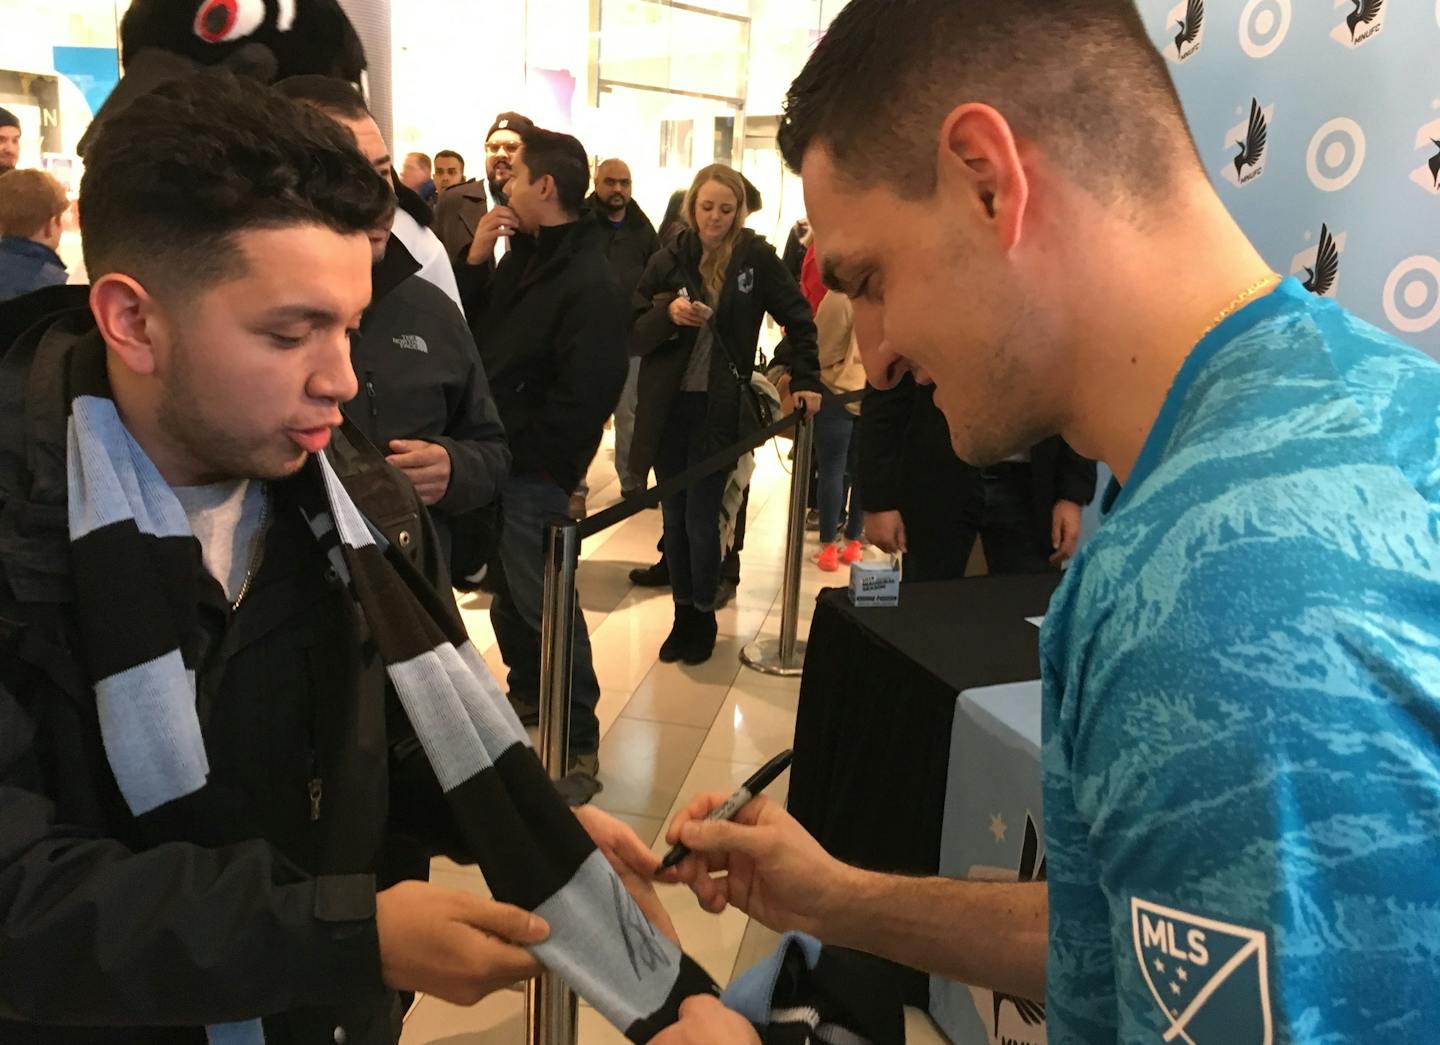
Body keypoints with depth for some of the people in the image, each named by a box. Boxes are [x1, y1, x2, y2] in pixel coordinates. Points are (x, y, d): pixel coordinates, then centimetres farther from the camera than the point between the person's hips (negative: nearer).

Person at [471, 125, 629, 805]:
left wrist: (512, 444, -15)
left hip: (534, 475, -9)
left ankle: (580, 747, 9)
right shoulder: (523, 257, 11)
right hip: (498, 465, 9)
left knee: (543, 603, -3)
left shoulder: (591, 283, -18)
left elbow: (583, 399, -23)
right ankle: (527, 692, 42)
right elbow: (479, 337, 14)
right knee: (506, 592, 21)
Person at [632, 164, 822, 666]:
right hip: (667, 406, 3)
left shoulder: (756, 257, -2)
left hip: (718, 408, -3)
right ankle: (682, 614, 25)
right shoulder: (668, 259, 2)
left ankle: (703, 618, 18)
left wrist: (806, 380, 0)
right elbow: (634, 335, 0)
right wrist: (668, 313, -18)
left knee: (701, 520, -3)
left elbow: (798, 319, 6)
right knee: (673, 518, 9)